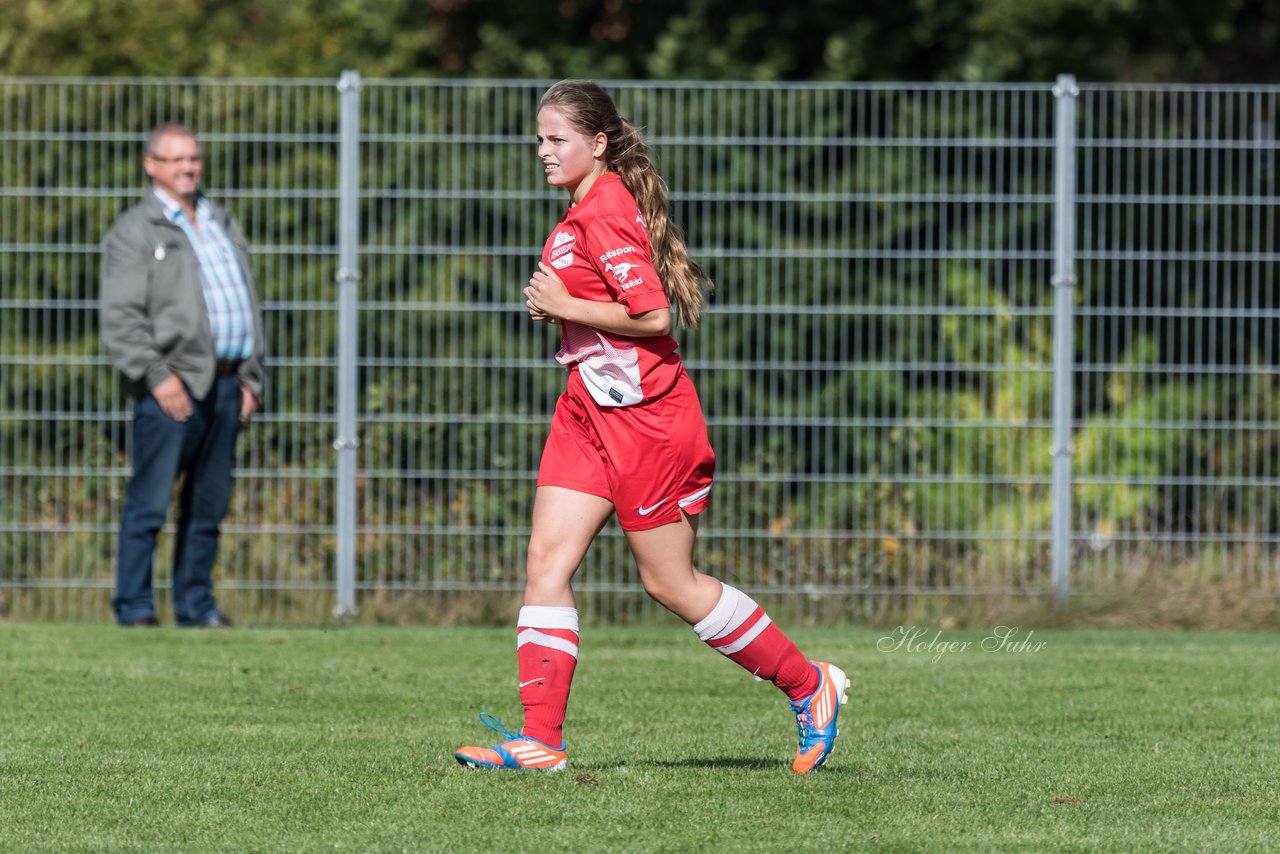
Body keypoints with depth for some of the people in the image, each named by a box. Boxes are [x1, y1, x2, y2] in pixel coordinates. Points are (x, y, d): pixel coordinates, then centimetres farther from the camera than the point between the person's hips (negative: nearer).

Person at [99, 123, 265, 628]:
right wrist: (156, 376, -16)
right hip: (174, 386, -6)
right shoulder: (134, 231, 1)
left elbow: (248, 303, 25)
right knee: (150, 501, -8)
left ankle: (196, 605, 13)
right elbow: (119, 317, -7)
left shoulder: (222, 226, 21)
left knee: (209, 504, 7)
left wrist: (251, 377, 16)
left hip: (226, 384, 6)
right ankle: (134, 606, -4)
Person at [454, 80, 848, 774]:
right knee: (546, 561, -1)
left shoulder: (606, 213, -18)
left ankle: (809, 686, 15)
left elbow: (653, 314, -24)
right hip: (589, 410, 10)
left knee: (670, 583, 0)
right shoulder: (585, 210, 13)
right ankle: (541, 738, -4)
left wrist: (567, 306, -18)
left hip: (642, 416, -10)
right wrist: (555, 304, 7)